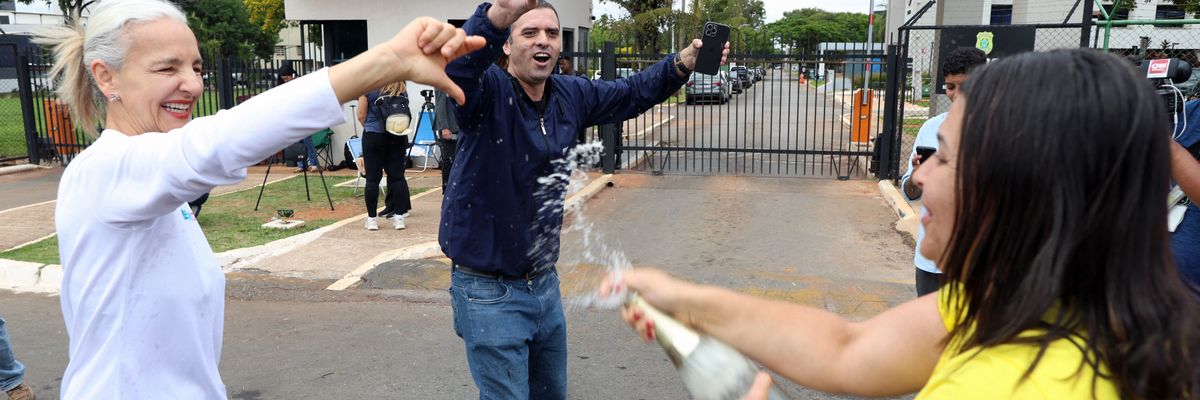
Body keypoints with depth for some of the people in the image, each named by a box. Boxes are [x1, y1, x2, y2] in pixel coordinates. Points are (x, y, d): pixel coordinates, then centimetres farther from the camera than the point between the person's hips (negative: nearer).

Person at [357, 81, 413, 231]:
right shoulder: (401, 89, 7)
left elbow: (361, 115, -2)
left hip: (373, 136, -3)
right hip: (397, 136, 3)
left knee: (373, 178, 2)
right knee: (397, 176, 5)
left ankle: (371, 218, 6)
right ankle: (399, 215, 4)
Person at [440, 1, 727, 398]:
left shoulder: (571, 96, 1)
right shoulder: (487, 90, -18)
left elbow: (632, 93, 14)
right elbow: (454, 67, -41)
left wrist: (682, 63, -3)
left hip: (545, 282, 7)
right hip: (489, 290, -7)